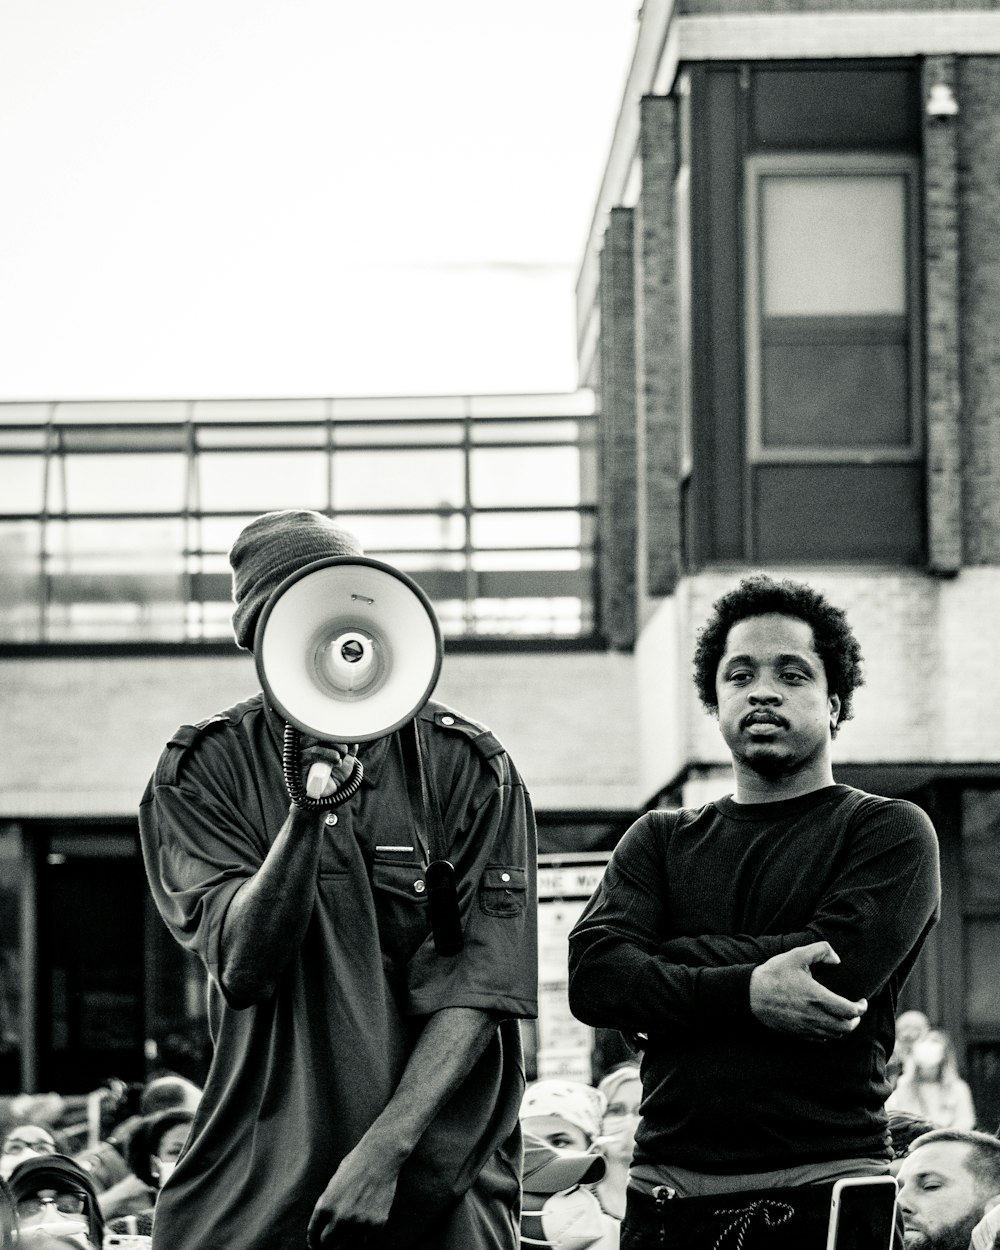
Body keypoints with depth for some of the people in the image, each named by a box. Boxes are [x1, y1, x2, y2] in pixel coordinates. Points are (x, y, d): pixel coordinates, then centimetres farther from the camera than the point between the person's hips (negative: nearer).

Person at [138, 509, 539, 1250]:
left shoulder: (467, 770, 0)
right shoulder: (202, 774, 2)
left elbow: (475, 993, -7)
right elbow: (243, 966, -11)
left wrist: (383, 1153, -18)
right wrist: (304, 817, -24)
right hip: (258, 1182, 0)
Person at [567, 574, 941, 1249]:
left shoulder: (890, 831, 4)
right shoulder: (662, 840, 14)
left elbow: (842, 967, -13)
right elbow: (592, 979, -2)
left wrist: (664, 961, -4)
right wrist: (746, 993, -17)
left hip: (825, 1192, -3)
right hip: (669, 1189, 3)